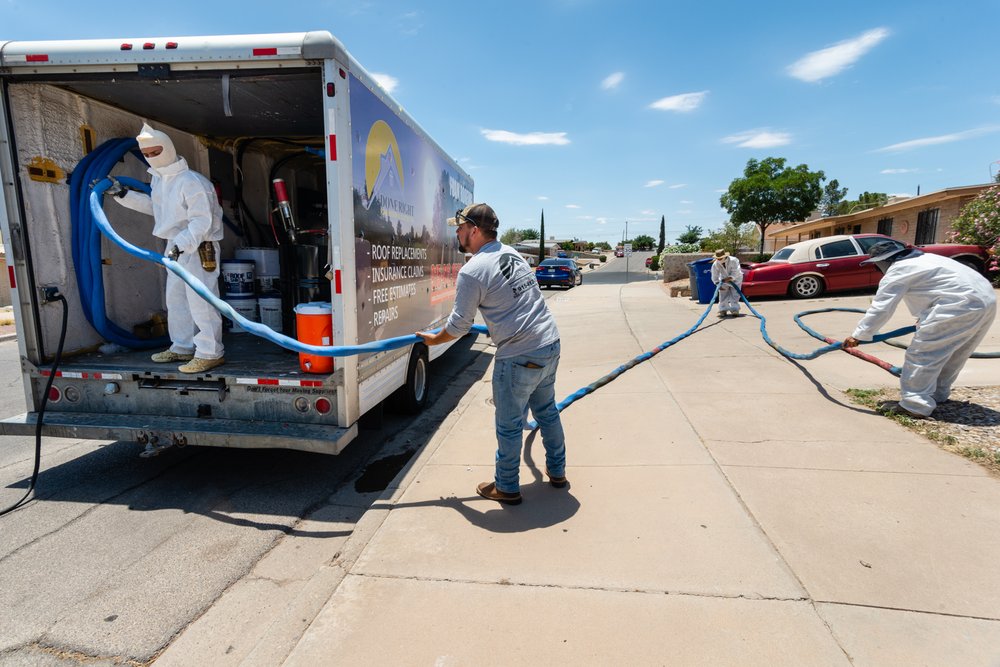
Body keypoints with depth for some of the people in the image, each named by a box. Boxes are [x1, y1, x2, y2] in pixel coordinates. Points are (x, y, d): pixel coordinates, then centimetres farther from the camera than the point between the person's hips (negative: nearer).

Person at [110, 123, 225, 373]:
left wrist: (181, 245, -32)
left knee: (200, 301, -11)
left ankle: (210, 353, -5)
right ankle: (182, 348, 27)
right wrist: (123, 194, 24)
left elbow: (202, 221, -25)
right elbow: (153, 205, 29)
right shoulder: (158, 178, 12)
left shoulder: (191, 181, -19)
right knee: (175, 300, 16)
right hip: (176, 247, 10)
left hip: (199, 248, -10)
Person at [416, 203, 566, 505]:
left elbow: (459, 325, -7)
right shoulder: (512, 253, 11)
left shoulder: (472, 271, -14)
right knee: (547, 411, 23)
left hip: (519, 357, -8)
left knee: (509, 425, 9)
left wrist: (433, 339, 11)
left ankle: (506, 488, 26)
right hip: (550, 344, 8)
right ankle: (557, 471, 39)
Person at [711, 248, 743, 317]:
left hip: (735, 279, -2)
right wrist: (719, 285, -25)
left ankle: (735, 310, 2)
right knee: (723, 296, -2)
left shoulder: (733, 261, -29)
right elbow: (714, 277, -16)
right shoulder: (715, 264, -22)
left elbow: (735, 273, -28)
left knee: (735, 295, -4)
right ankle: (723, 310, 8)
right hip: (724, 280, 2)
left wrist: (729, 278, -39)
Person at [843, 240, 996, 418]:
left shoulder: (897, 271, -5)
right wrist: (924, 321, 40)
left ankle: (915, 406, -6)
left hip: (961, 305, -10)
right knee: (950, 353, 23)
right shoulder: (920, 258, 25)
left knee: (922, 354, -6)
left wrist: (858, 335, -6)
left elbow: (880, 308, -10)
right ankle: (937, 394, 37)